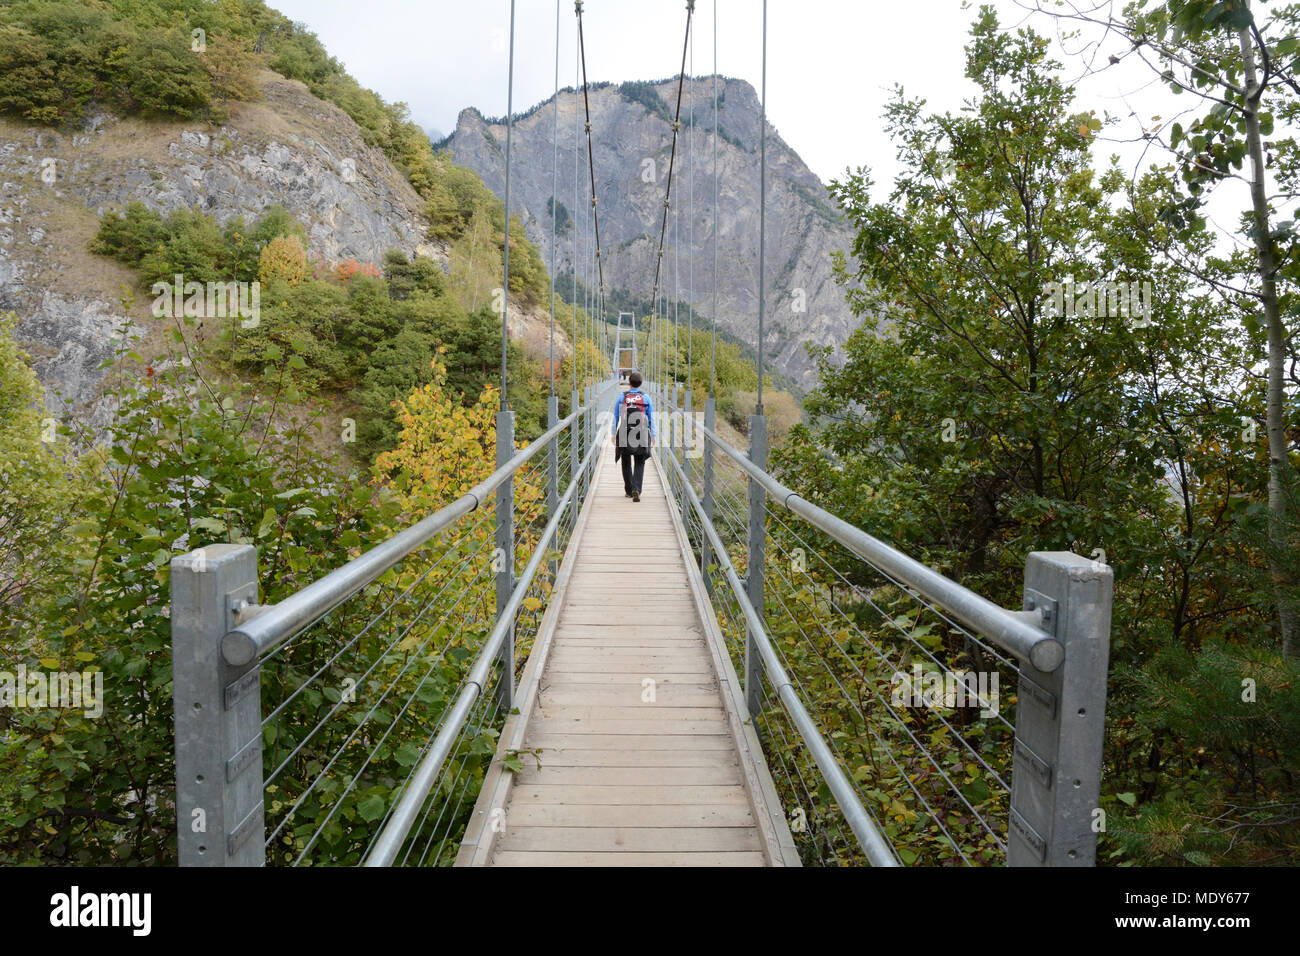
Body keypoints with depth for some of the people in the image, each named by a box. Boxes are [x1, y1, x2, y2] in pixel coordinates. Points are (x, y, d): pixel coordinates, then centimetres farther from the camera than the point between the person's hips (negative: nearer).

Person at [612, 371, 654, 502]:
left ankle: (629, 491, 18)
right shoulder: (646, 398, -2)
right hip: (642, 437, 0)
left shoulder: (622, 397, -1)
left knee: (626, 463, 15)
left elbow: (615, 417, 5)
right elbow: (651, 418, 2)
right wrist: (653, 436, 10)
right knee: (639, 464, 7)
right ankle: (636, 490, -11)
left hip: (624, 437, 0)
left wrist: (614, 433, 14)